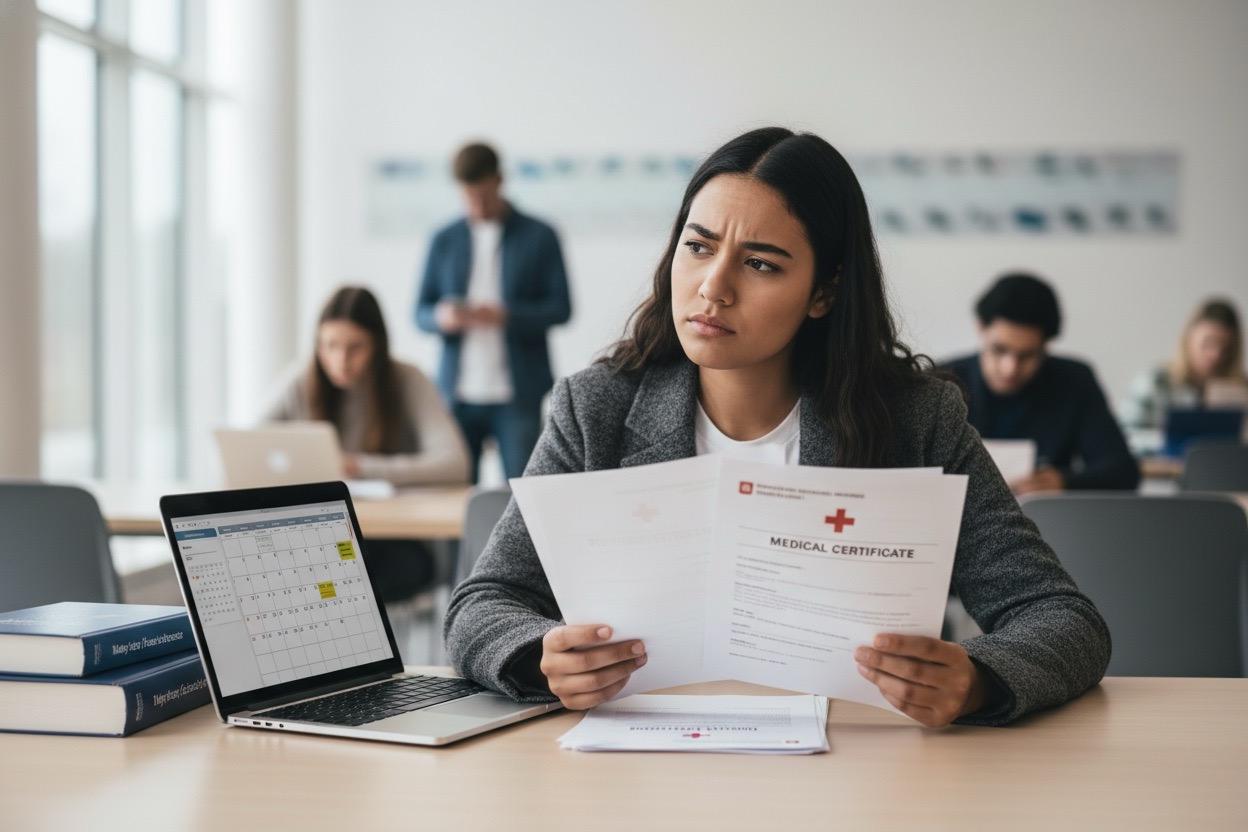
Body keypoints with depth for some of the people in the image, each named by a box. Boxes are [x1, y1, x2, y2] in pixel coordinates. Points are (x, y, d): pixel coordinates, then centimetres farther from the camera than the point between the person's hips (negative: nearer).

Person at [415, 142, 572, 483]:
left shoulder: (539, 237, 6)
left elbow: (561, 307, 0)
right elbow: (421, 312, 13)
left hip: (517, 393, -2)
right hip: (457, 393, 2)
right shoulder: (444, 241, 13)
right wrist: (442, 317, -12)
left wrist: (506, 315, -17)